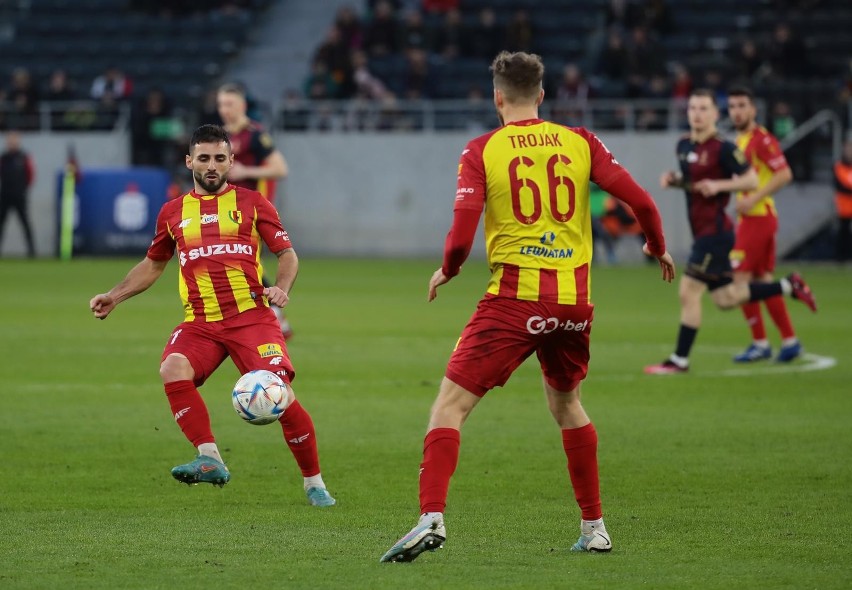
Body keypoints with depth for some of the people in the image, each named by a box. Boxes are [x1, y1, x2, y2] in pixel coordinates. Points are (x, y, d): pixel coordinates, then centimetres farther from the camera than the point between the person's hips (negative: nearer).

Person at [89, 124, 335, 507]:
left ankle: (314, 483, 2)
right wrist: (114, 296, 19)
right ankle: (209, 459, -27)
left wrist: (282, 286, -11)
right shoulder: (173, 212, 16)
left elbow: (286, 253, 9)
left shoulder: (251, 202, 9)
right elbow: (153, 264, 30)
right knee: (172, 369, -29)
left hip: (251, 316, -2)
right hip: (200, 322, 2)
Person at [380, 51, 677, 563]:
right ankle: (595, 527, 26)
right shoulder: (579, 142, 6)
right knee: (567, 403, 26)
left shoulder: (482, 151, -2)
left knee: (450, 405, -1)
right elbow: (641, 201, 1)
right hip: (574, 299, 4)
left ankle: (432, 517, -19)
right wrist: (658, 249, 20)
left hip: (515, 297, -4)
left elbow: (462, 236, -10)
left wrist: (445, 272, 11)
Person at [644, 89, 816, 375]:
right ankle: (788, 286, 28)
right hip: (701, 231, 9)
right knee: (726, 298, 13)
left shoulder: (723, 148, -14)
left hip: (715, 231, -9)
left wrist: (718, 185, -23)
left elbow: (751, 180, -12)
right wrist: (673, 179, 5)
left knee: (688, 292, -8)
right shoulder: (684, 145, 10)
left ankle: (679, 360, 1)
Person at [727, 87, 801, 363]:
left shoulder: (761, 138, -13)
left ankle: (760, 343, -4)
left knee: (741, 278, -9)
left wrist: (754, 199, -23)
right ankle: (789, 340, 12)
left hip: (758, 216, -9)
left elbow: (784, 174, -19)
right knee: (764, 280, 10)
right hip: (750, 217, 9)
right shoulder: (740, 140, 15)